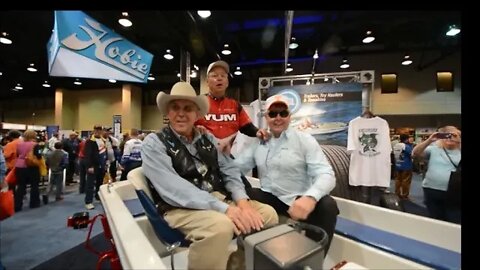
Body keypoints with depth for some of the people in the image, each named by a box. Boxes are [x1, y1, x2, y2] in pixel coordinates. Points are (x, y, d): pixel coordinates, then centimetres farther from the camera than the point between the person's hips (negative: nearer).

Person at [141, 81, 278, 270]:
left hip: (220, 199, 6)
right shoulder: (153, 143, -6)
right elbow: (173, 188, -19)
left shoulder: (208, 139, 12)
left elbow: (229, 171, 7)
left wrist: (242, 200, -13)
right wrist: (224, 208, -27)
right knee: (221, 225, -34)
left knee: (268, 213, -7)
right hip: (181, 208, -6)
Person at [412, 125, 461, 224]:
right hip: (432, 191, 0)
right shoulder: (433, 149, 3)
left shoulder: (459, 152, 5)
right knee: (435, 222, 16)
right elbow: (415, 153, -9)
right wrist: (429, 140, -17)